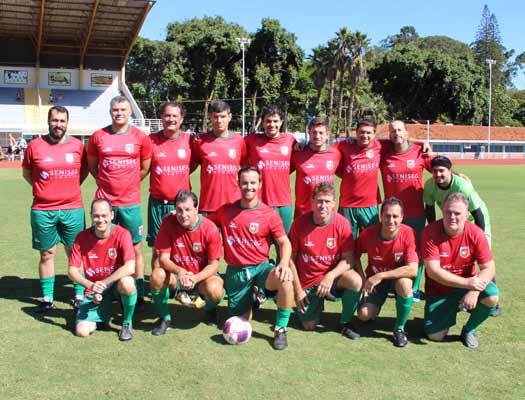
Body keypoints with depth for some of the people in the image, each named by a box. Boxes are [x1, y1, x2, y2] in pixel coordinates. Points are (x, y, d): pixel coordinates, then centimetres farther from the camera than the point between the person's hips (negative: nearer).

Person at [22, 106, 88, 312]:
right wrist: (43, 189, 4)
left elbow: (84, 170, 15)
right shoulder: (35, 145, -1)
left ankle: (79, 295, 19)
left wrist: (71, 188, 6)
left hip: (72, 208, 0)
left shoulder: (77, 145, 1)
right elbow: (26, 172, 11)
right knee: (47, 254, 9)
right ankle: (47, 297, 20)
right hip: (43, 210, 0)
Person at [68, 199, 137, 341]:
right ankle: (102, 314, 20)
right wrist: (90, 285, -24)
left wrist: (103, 283, -26)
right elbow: (72, 271, -6)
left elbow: (130, 268, -27)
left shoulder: (122, 234, -16)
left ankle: (127, 323, -9)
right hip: (93, 290, 2)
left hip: (116, 284, -2)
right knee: (82, 331, -16)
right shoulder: (82, 237, -7)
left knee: (127, 282, -38)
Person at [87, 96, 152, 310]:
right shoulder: (98, 137, 4)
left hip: (131, 203, -1)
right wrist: (106, 181, 9)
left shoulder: (140, 138, 1)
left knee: (135, 248, 4)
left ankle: (138, 296, 13)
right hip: (105, 201, 1)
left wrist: (128, 183, 11)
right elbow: (91, 164, 16)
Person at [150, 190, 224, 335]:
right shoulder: (168, 222, -14)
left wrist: (195, 278, -31)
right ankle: (164, 317, -4)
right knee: (157, 276, -31)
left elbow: (213, 264, -13)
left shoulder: (210, 229, -18)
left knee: (214, 290, -34)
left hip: (202, 275, -1)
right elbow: (164, 258, -14)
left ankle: (210, 310, 7)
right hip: (177, 275, 1)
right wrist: (179, 271, -34)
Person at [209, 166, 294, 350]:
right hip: (235, 271, 2)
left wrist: (284, 263, -26)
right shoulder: (225, 211, 2)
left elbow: (284, 242, -7)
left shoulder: (270, 214, -5)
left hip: (261, 267, -2)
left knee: (285, 279, -35)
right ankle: (249, 298, 36)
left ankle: (280, 329, -15)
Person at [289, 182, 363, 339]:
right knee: (309, 325, -3)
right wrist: (297, 290, -6)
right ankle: (317, 302, 33)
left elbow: (347, 259, -10)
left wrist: (330, 276, -27)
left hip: (333, 275, 0)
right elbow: (291, 258, -4)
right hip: (307, 281, 0)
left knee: (355, 281, -31)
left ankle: (344, 323, -5)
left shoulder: (342, 223, -12)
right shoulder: (300, 223, -11)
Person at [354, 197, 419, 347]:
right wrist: (362, 280, -13)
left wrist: (381, 276, -33)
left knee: (405, 283, -38)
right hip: (374, 279, 2)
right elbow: (356, 256, 0)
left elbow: (413, 270, -32)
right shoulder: (367, 234, -19)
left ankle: (399, 328, -13)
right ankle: (375, 304, 24)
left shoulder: (408, 234, -25)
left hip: (398, 277, -2)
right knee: (364, 315, -16)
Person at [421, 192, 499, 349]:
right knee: (435, 335, -12)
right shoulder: (430, 232, -20)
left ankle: (469, 330, 1)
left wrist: (474, 291, -33)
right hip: (438, 290, -1)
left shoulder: (475, 234, -15)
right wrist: (466, 283, -31)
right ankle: (449, 313, 24)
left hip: (468, 283, 1)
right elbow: (433, 271, -24)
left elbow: (489, 268, -16)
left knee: (492, 297, -29)